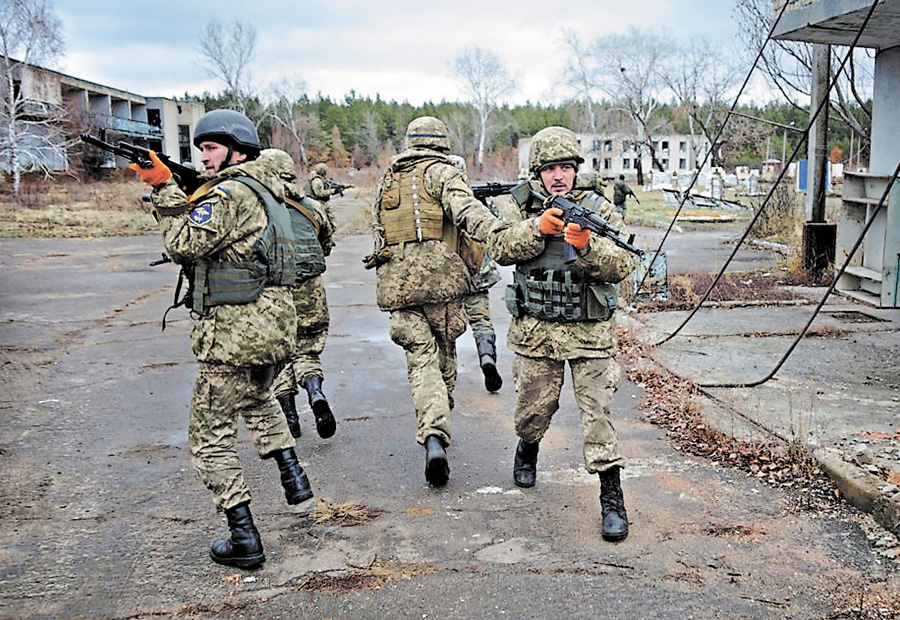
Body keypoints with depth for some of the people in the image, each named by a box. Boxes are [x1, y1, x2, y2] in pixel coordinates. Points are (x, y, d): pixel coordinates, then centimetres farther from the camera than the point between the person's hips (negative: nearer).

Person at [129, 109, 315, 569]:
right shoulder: (266, 190, 16)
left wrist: (165, 188, -11)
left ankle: (243, 539, 3)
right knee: (256, 400, 36)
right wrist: (168, 193, 8)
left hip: (233, 333, -9)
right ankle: (292, 476, 31)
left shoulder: (231, 193, -15)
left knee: (210, 436, 3)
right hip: (275, 327, 9)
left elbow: (185, 244, -19)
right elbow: (205, 237, 18)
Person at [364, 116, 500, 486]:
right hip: (438, 275, -3)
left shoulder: (386, 180, 21)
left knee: (421, 360, -3)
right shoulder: (441, 172, 4)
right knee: (444, 352, 15)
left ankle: (434, 438, -21)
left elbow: (378, 231, 24)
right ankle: (438, 428, 26)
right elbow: (465, 210, -16)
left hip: (395, 282, 3)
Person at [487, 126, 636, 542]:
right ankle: (527, 450, 47)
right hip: (535, 331, 1)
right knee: (534, 409, 14)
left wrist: (587, 246, -30)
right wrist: (537, 228, -28)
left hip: (591, 332, -1)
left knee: (598, 413, -6)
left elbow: (622, 265, -12)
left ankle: (612, 498, 2)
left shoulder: (600, 210, -1)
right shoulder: (517, 208, 3)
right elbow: (500, 248, -14)